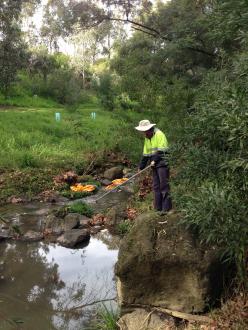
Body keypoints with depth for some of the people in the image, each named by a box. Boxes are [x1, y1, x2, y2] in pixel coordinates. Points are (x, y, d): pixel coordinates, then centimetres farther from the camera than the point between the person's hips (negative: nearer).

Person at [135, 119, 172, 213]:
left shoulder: (159, 135, -9)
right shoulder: (147, 138, 17)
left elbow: (161, 150, -17)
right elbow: (145, 154, 21)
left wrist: (154, 160, -18)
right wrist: (141, 167, 18)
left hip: (162, 164, -9)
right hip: (155, 165, 9)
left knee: (164, 185, -7)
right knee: (156, 186, 9)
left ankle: (166, 208, -4)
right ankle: (158, 208, 16)